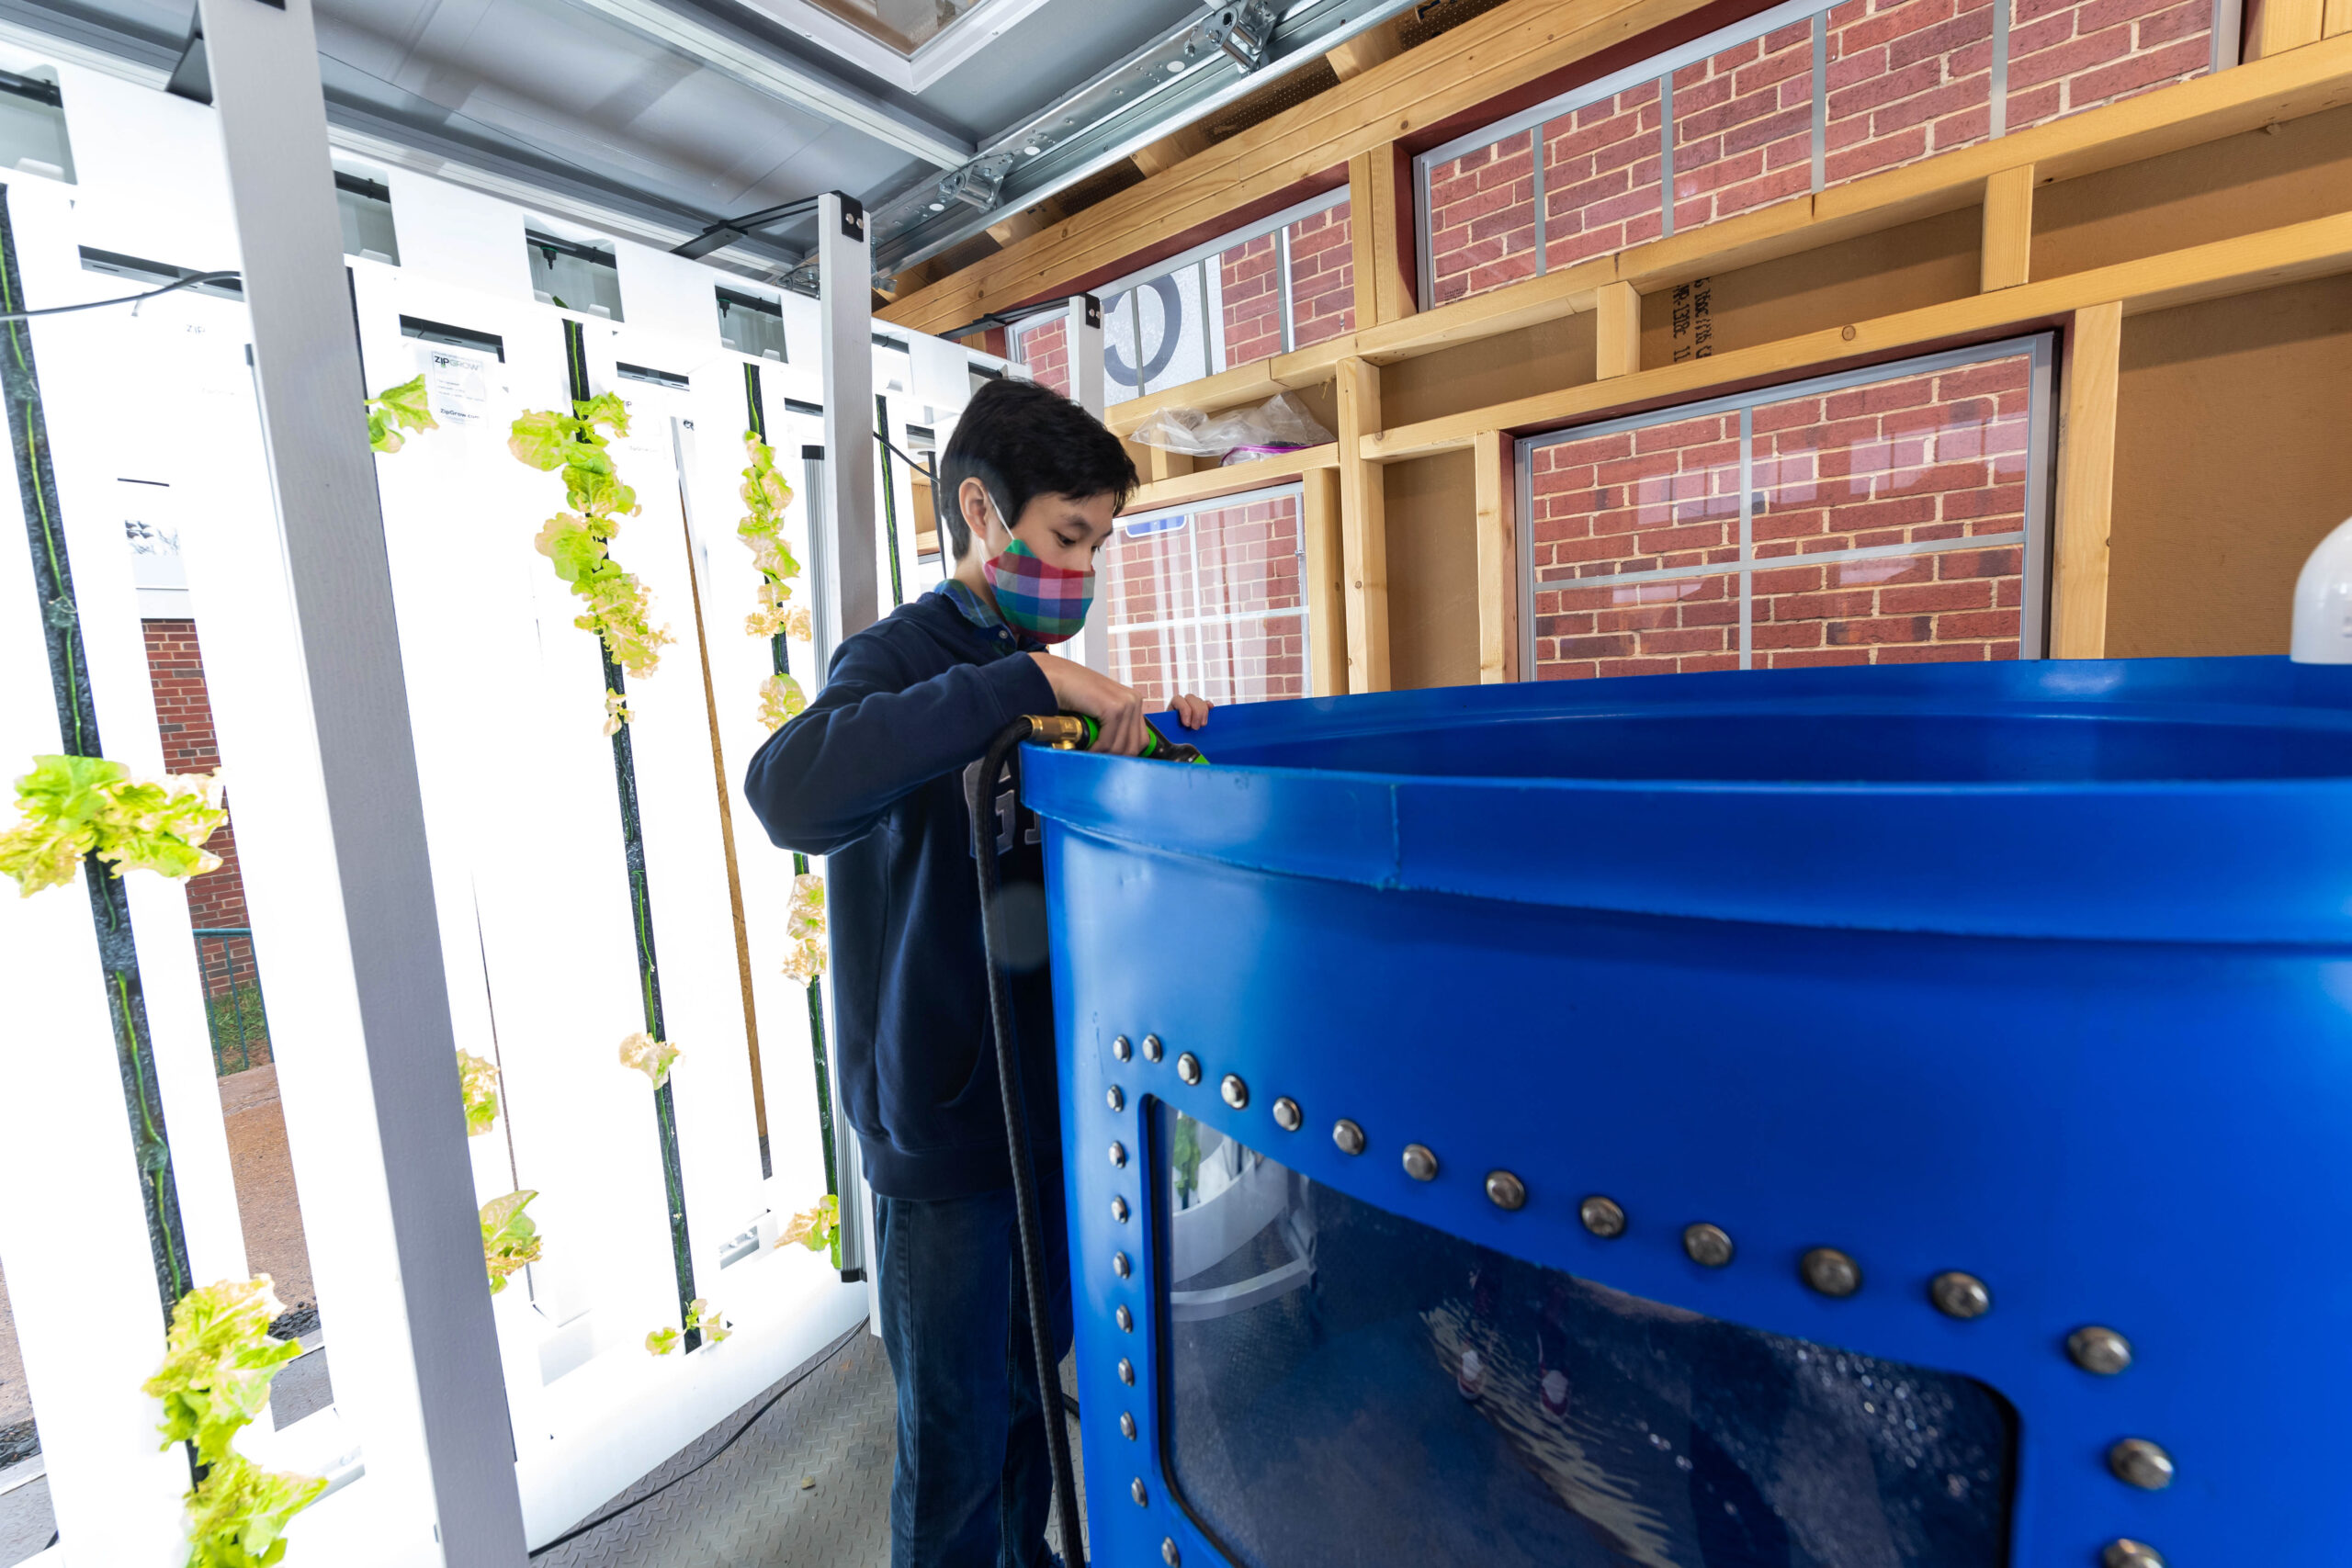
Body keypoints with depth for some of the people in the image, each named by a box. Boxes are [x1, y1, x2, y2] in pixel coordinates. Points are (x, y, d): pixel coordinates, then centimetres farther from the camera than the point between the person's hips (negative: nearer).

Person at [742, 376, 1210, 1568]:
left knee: (1033, 1392, 26)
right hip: (943, 1127, -7)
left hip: (1048, 1104, 7)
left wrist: (1149, 740, -2)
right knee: (955, 1443, 12)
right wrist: (1027, 680, -35)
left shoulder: (1028, 678, 8)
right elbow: (790, 792, -36)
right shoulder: (903, 659, -15)